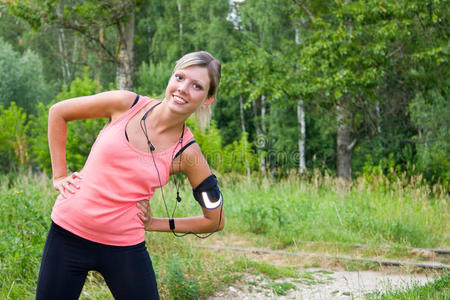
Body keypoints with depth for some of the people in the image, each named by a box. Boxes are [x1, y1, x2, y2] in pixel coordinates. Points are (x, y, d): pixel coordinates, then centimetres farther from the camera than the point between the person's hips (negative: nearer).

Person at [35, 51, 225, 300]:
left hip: (124, 248, 0)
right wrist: (58, 175, 5)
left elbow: (215, 220, 2)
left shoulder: (187, 153, -7)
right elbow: (58, 112, 8)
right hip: (68, 232, 1)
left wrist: (154, 224, 0)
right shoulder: (126, 104, -6)